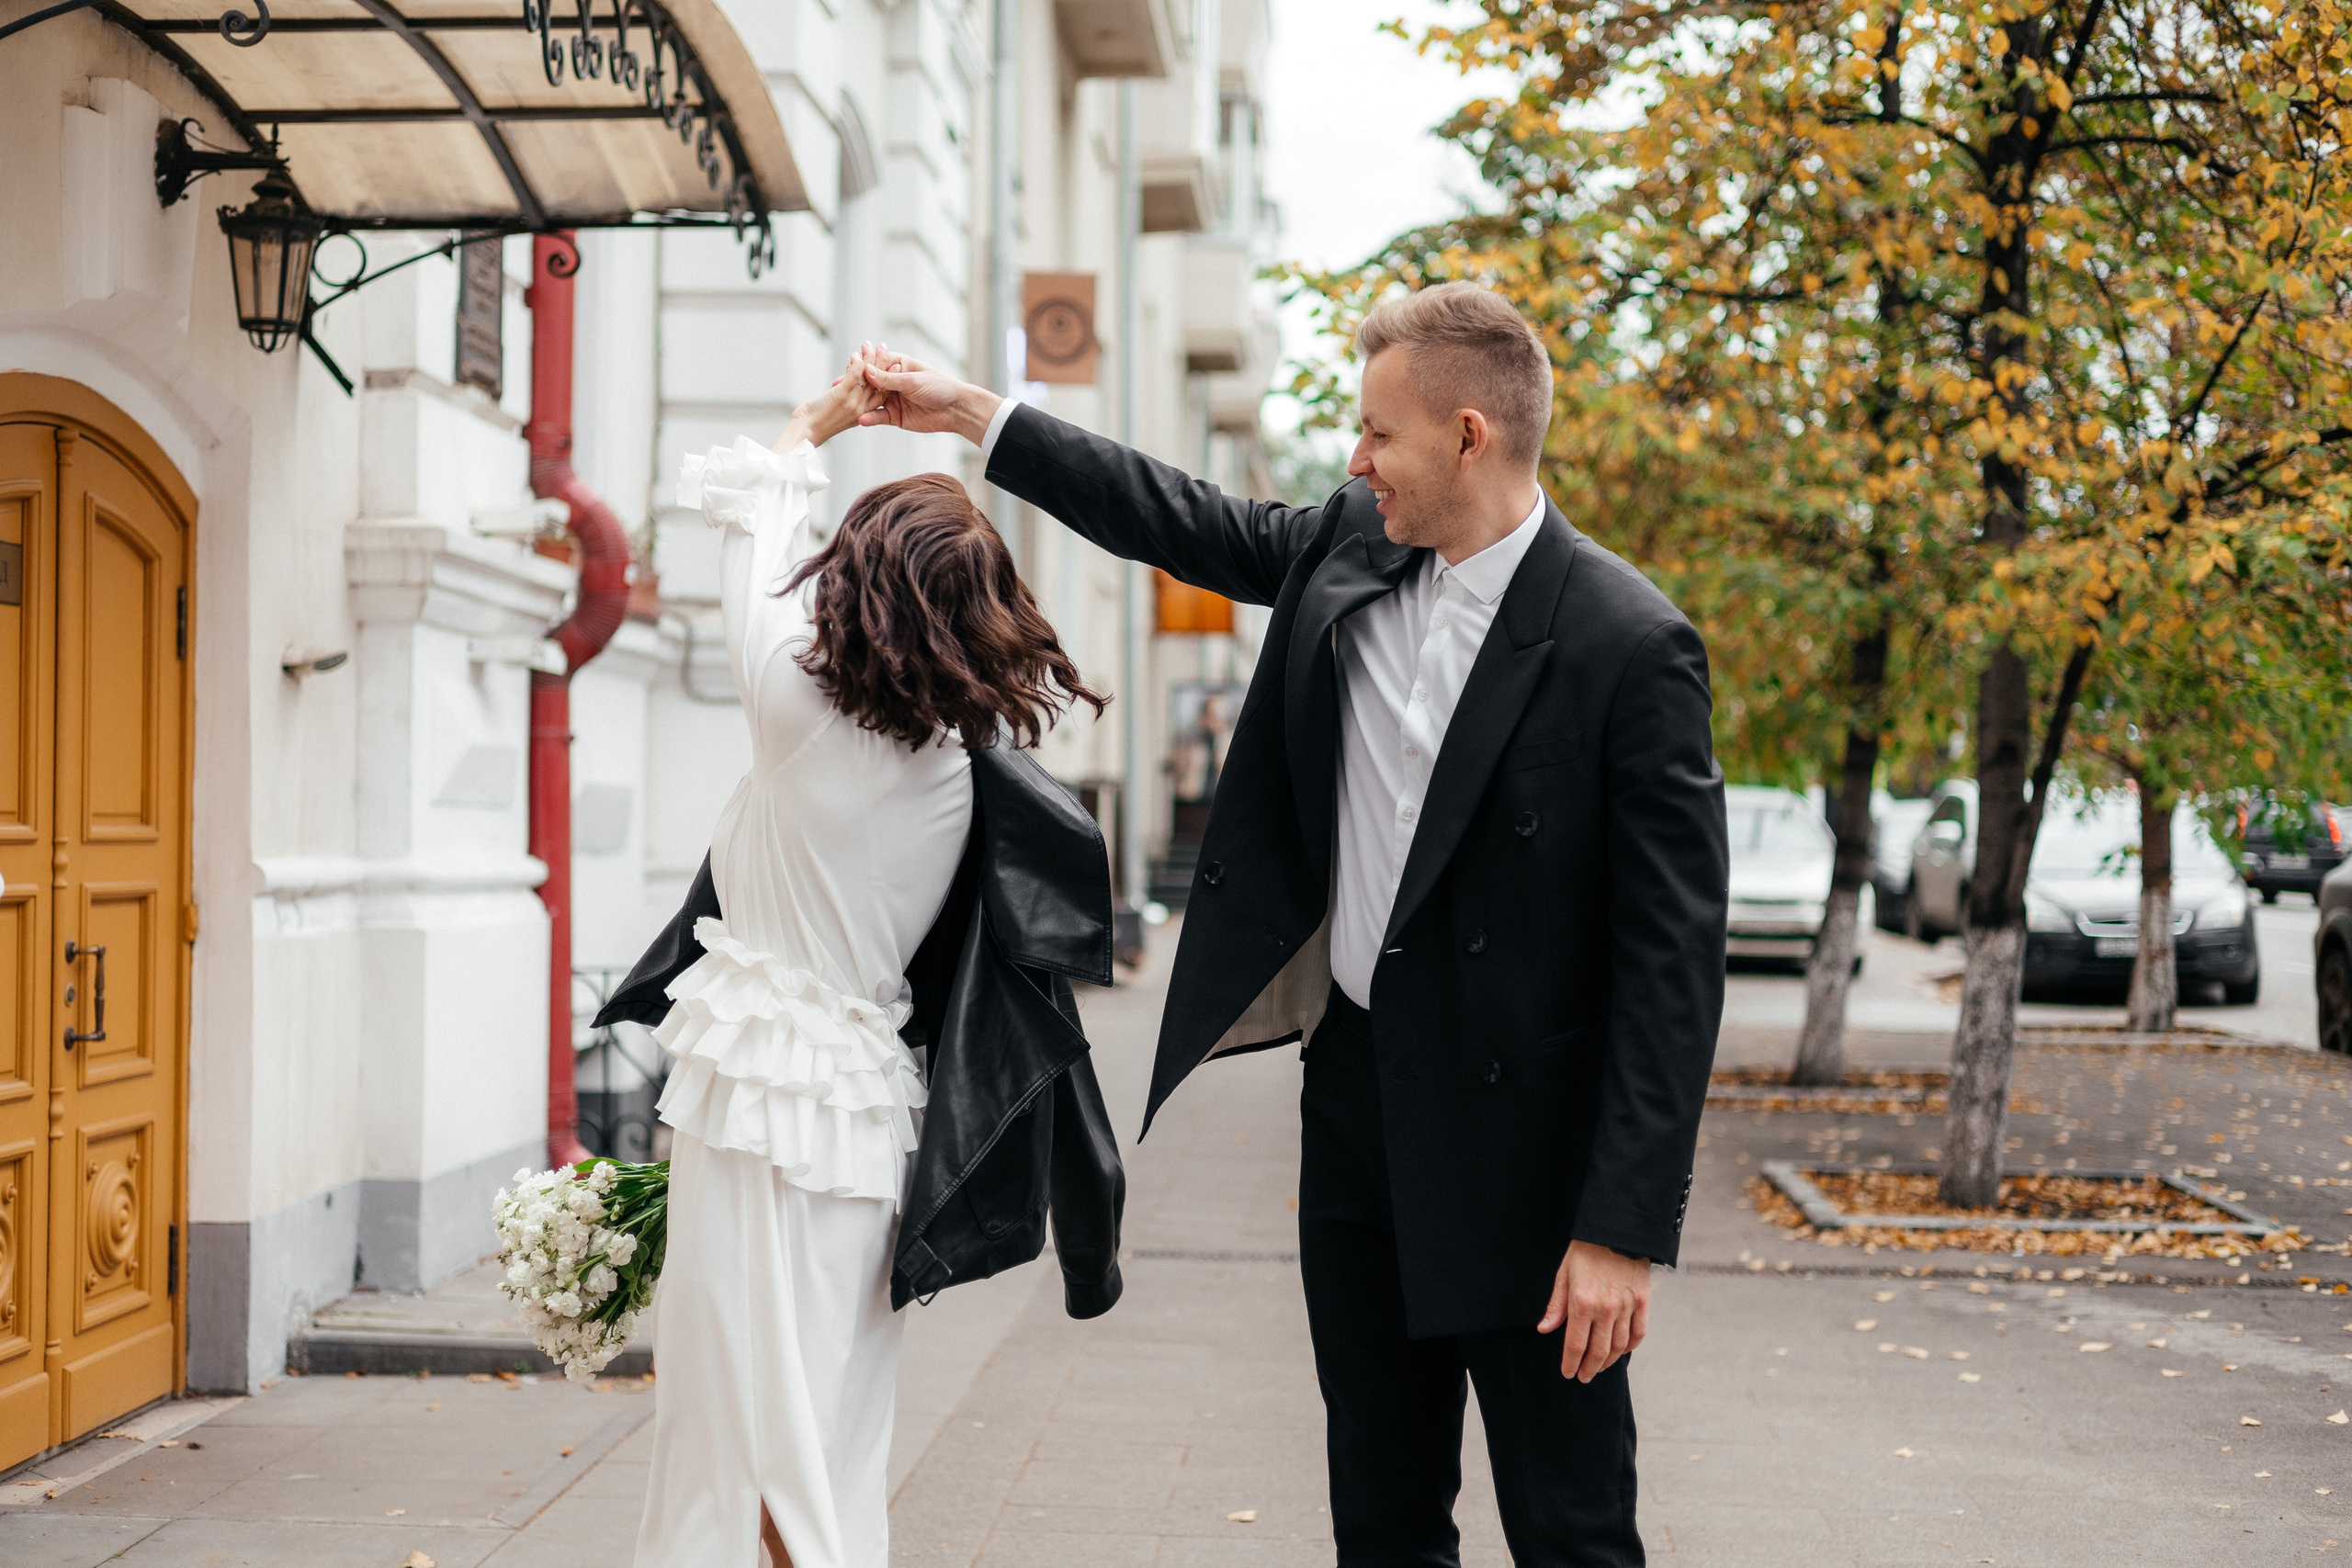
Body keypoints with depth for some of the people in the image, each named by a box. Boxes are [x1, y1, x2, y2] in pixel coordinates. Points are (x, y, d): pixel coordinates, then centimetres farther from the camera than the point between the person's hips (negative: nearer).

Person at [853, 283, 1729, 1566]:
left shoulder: (1631, 648, -17)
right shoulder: (1347, 546, 3)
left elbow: (1674, 954, -18)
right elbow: (1186, 524, 21)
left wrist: (1624, 1227, -20)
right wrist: (971, 413, 20)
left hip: (1523, 1144, -6)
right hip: (1355, 1095, 7)